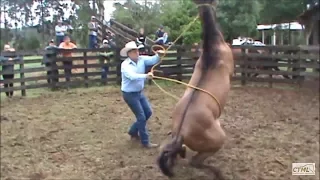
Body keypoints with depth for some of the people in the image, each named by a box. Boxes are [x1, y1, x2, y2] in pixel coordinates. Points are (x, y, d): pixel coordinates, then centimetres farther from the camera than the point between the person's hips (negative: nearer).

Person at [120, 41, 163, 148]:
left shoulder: (142, 59, -3)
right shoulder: (125, 65, -21)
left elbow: (153, 60, -16)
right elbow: (132, 76, -38)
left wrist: (158, 55, -38)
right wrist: (145, 76, -53)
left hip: (140, 92, 8)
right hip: (129, 94, -8)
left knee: (148, 113, 15)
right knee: (141, 117, -4)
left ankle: (133, 132, 33)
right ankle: (145, 142, 10)